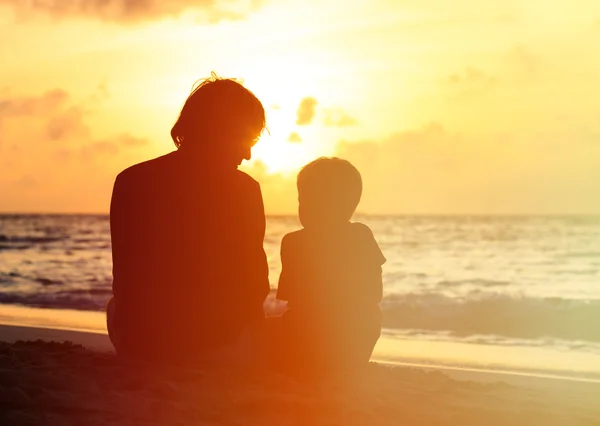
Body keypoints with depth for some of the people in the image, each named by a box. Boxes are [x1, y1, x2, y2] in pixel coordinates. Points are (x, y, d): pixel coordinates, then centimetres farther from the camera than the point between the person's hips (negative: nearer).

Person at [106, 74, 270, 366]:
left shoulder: (130, 182, -6)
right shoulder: (244, 191, -10)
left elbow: (126, 282, 0)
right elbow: (255, 287, -4)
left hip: (141, 345, 1)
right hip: (222, 350, 0)